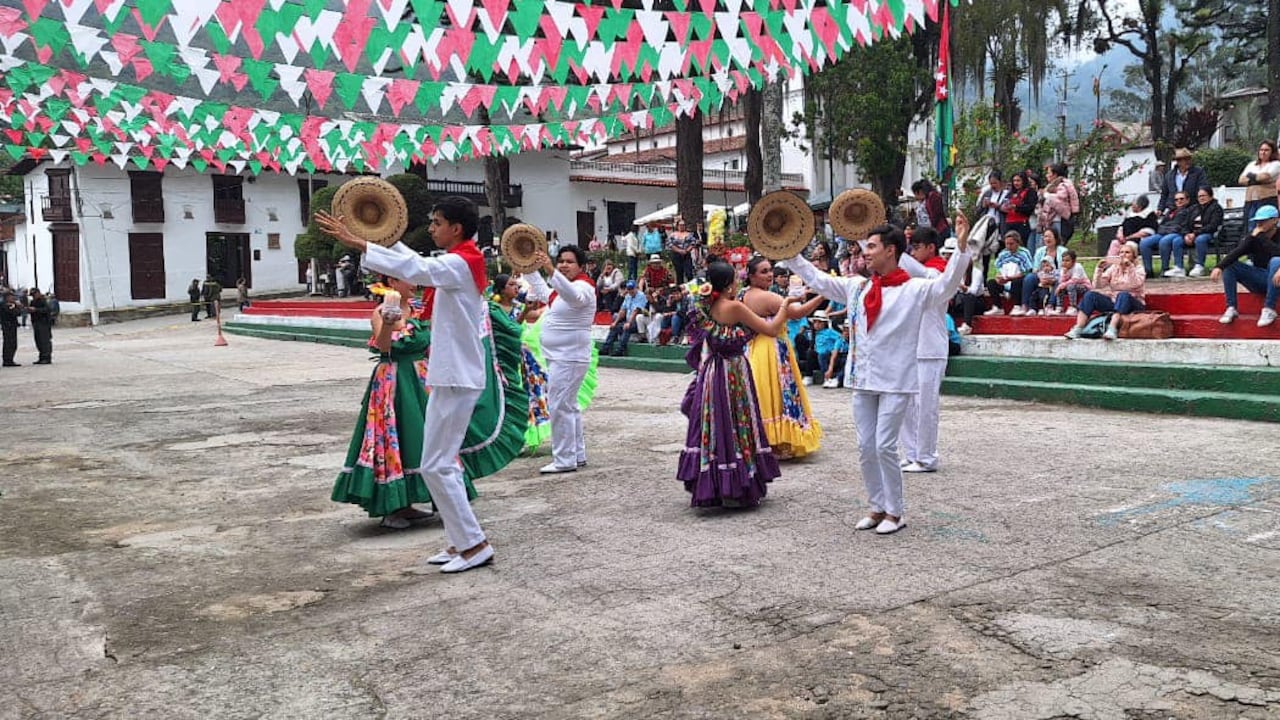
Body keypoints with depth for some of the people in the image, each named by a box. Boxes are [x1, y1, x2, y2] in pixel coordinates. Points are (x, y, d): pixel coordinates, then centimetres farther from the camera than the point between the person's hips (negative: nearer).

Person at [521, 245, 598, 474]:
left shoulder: (584, 287, -14)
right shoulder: (559, 289, 17)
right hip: (559, 357, 11)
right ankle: (577, 455, 25)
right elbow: (542, 293, 38)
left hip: (569, 358, -11)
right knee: (569, 406, 16)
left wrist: (551, 271, -52)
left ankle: (564, 460, -6)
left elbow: (573, 296, -39)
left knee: (560, 406, -11)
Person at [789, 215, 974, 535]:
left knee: (885, 446, -5)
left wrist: (963, 247, -35)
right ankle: (877, 507, 23)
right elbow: (818, 280, 18)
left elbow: (947, 283, -23)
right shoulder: (857, 287, 9)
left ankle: (895, 512, 10)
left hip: (895, 381, -6)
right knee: (866, 447, 9)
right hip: (863, 379, 6)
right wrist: (790, 253, 19)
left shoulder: (915, 289, -7)